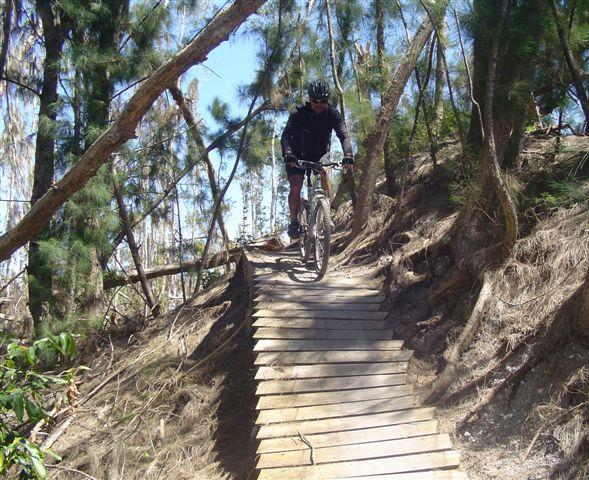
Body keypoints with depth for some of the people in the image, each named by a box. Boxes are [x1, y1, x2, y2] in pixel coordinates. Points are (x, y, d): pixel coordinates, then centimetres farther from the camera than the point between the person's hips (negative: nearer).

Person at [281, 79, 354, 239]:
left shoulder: (333, 115, -16)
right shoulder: (299, 113, -21)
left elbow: (344, 135, -28)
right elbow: (285, 135, -32)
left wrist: (348, 155, -47)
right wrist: (288, 154, -52)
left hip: (320, 155, 2)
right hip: (297, 156, -1)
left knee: (324, 175, -25)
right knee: (296, 186, -17)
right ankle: (294, 222, -3)